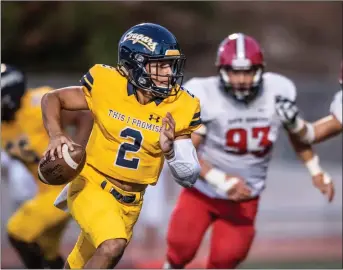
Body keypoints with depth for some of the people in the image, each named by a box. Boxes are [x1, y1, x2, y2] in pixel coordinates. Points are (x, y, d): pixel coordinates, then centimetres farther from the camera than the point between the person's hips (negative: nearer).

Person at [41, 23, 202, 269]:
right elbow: (52, 99, 0)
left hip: (130, 203, 4)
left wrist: (170, 149, -28)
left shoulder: (180, 108, -12)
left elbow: (190, 178, -8)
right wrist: (56, 135, -19)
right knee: (113, 245, -30)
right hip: (92, 186, -3)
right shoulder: (107, 85, -16)